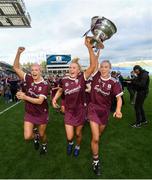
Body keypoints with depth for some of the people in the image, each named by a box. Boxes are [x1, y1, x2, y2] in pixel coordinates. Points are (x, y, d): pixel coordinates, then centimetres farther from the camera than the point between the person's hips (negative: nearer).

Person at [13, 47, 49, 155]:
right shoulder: (29, 79, -9)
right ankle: (35, 135, 34)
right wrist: (18, 53, -22)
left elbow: (39, 101, -28)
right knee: (27, 136, -3)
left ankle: (44, 145, 51)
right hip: (29, 114, 3)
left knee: (42, 135, 16)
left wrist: (24, 97, -27)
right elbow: (16, 68, -11)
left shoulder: (45, 84, -21)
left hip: (42, 114, -2)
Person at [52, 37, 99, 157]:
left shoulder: (82, 78, -14)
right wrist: (55, 99, -4)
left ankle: (77, 146, 52)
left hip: (80, 111, -1)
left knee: (78, 133, 17)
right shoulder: (64, 80, -7)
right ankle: (70, 143, 42)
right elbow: (60, 90, 13)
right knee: (69, 136, 3)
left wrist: (89, 47, -35)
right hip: (69, 112, 1)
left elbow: (93, 66, -28)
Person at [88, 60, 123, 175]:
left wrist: (118, 110, -34)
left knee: (99, 135, 23)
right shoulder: (96, 75, -8)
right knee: (95, 138, -7)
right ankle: (96, 161, 18)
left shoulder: (114, 82, -11)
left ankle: (95, 147, 58)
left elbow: (119, 97, -18)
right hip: (93, 109, -2)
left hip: (105, 111, 2)